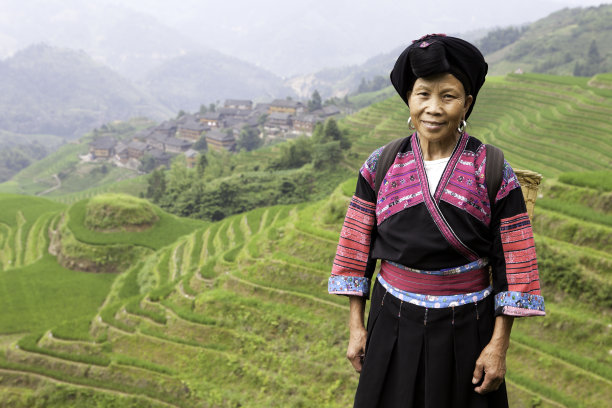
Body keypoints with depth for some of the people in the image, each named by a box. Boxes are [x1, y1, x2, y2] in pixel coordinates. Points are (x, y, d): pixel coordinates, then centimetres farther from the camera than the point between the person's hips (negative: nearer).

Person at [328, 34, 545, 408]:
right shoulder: (380, 166, -3)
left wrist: (499, 345, -9)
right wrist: (356, 326, 2)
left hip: (467, 331, -1)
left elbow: (512, 262, -7)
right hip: (394, 325, 2)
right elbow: (357, 248, 2)